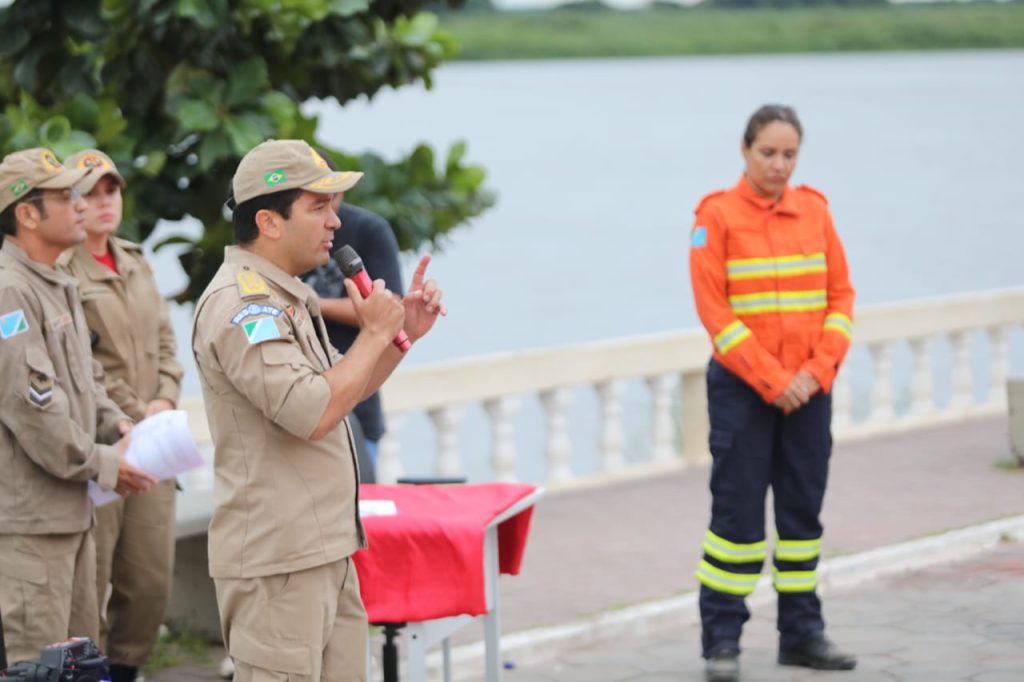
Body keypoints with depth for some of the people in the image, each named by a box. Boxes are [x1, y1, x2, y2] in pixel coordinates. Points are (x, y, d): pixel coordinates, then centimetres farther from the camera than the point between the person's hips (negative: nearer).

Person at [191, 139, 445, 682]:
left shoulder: (285, 296, 17)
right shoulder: (240, 303, -17)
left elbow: (341, 391, 27)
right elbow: (313, 413, -25)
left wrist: (402, 334, 13)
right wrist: (375, 334, -13)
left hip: (326, 551, 10)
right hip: (276, 561, -10)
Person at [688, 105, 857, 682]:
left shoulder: (814, 210, 5)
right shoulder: (717, 215, -6)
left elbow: (841, 296, 5)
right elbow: (714, 310, -10)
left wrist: (818, 371, -8)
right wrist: (771, 380, -14)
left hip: (808, 389, 4)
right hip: (742, 387, -4)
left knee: (803, 509, 8)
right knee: (737, 510, -3)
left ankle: (802, 633, 18)